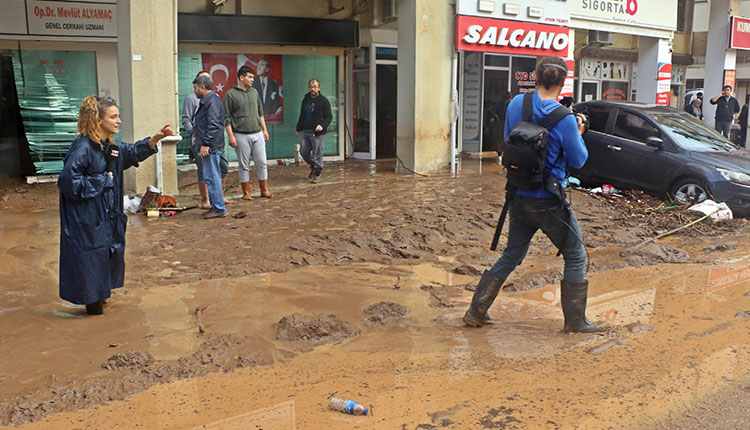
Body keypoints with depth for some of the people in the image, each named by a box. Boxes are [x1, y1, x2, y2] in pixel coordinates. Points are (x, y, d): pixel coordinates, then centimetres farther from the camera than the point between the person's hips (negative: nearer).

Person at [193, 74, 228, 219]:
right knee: (210, 177, 14)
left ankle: (219, 208, -5)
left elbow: (213, 125, -22)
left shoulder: (212, 100, -14)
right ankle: (216, 206, 20)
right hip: (208, 147, 11)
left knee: (211, 177, -9)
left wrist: (205, 144, -23)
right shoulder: (206, 101, 20)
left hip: (211, 147, -11)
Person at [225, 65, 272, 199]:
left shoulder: (254, 92, 13)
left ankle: (264, 190, 12)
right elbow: (227, 118, -5)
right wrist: (231, 136, -11)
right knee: (244, 165, 2)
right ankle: (246, 193, 10)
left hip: (257, 134, 4)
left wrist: (264, 130, 16)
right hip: (241, 135, -4)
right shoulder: (230, 94, -3)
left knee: (261, 163, 3)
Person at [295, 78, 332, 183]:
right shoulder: (306, 99, 15)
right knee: (303, 151, 6)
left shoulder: (323, 101, -4)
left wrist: (322, 125, -24)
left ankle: (317, 173, 12)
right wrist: (298, 129, 26)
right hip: (305, 131, 6)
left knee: (317, 153, -1)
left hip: (317, 132, -6)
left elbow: (328, 117, -7)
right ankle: (313, 166, 30)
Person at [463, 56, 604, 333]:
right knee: (575, 258, 13)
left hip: (518, 198, 6)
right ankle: (575, 321, 20)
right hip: (549, 203, -5)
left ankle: (476, 312, 20)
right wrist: (578, 134, 10)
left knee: (511, 256, 19)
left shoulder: (516, 104, -2)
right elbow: (578, 160, -6)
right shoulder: (564, 119, -17)